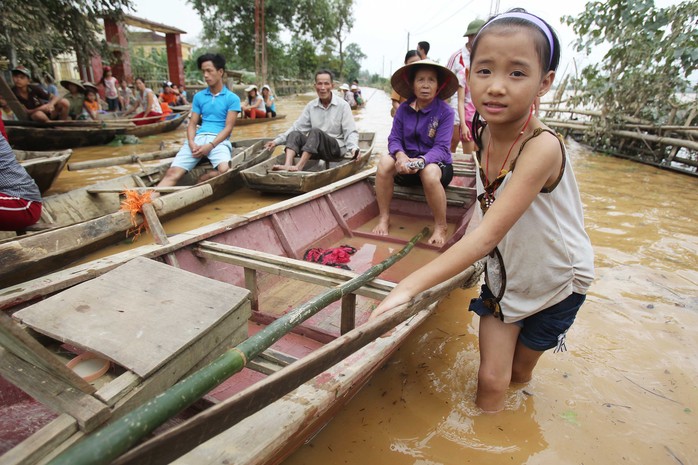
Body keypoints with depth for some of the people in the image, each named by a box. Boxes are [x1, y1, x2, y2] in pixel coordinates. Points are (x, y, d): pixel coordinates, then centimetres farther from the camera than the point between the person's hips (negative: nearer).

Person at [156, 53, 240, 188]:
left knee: (225, 170, -36)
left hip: (219, 140, -3)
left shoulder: (232, 98, 6)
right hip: (198, 138, 3)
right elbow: (192, 124, 14)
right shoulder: (199, 96, 19)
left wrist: (210, 146, -16)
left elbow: (228, 127, -3)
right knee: (172, 172, -20)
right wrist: (191, 142, -8)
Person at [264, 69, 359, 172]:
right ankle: (287, 165, -39)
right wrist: (277, 141, -1)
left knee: (315, 132, -30)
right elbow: (297, 127, 8)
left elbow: (350, 132, -8)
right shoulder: (311, 106, 8)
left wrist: (353, 148, -28)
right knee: (295, 134, -16)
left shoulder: (343, 105, -5)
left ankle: (299, 167, -40)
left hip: (337, 148, -5)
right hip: (316, 149, 5)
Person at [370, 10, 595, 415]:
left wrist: (410, 286, -46)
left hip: (555, 280, -3)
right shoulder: (484, 136, -14)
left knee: (519, 371, 19)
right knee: (491, 379, 4)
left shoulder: (542, 147, -35)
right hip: (503, 274, 4)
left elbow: (487, 235, -43)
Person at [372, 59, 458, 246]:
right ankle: (384, 218, -16)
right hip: (407, 165, 3)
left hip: (437, 164, -3)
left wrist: (421, 161, -38)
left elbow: (441, 148, -19)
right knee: (385, 160, -26)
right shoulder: (403, 109, 0)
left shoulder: (445, 111, -10)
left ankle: (441, 227, -17)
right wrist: (400, 155, -29)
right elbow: (394, 139, -6)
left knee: (429, 172, -38)